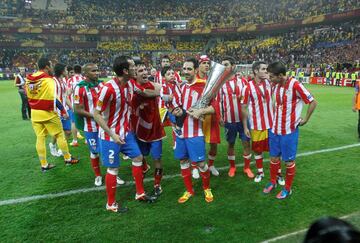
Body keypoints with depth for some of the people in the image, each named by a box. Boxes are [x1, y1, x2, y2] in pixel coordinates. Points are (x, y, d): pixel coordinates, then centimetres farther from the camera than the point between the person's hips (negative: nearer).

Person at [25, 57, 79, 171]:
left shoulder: (29, 80, 6)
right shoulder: (48, 80, -15)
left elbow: (29, 97, 12)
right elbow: (53, 98, -19)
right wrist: (63, 111, -14)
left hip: (34, 113, 6)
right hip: (47, 113, -6)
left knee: (40, 138, 9)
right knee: (60, 135, 8)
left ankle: (44, 165, 17)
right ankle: (68, 159, 18)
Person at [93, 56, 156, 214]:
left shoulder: (130, 85, -1)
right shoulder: (108, 88, -24)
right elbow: (96, 114, -19)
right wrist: (112, 135, -21)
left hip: (126, 132, 8)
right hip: (111, 136, -8)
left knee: (138, 158, 14)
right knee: (113, 169, 3)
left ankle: (140, 193, 31)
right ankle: (111, 204, 23)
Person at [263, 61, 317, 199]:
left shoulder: (295, 85, -18)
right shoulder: (276, 86, 2)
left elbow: (313, 102, -11)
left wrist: (305, 120, -4)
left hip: (289, 131, -6)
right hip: (275, 129, 6)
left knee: (289, 161, 7)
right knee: (274, 157, 15)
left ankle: (287, 188, 24)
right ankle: (272, 182, 34)